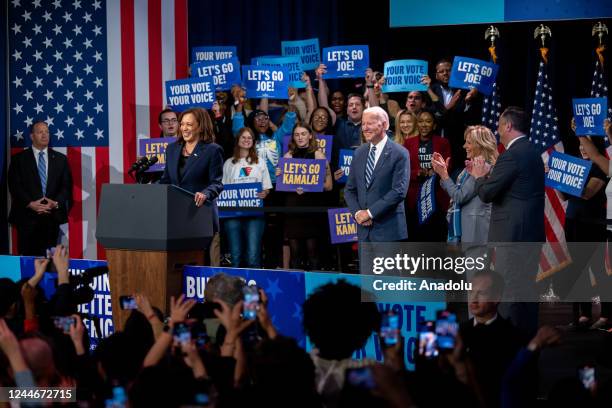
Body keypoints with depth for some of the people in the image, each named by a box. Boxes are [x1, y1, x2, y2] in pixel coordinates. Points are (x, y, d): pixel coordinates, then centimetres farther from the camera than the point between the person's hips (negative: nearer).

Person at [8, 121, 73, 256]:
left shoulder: (60, 159, 13)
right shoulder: (19, 159, 6)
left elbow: (66, 185, 8)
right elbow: (15, 185, -2)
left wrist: (56, 203, -10)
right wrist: (30, 204, -14)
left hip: (52, 216, 2)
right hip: (27, 216, -2)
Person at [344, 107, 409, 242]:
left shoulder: (399, 154, -6)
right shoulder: (359, 153, 13)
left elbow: (399, 191, -14)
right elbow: (350, 189, 15)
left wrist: (370, 213, -14)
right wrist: (357, 213, -4)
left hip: (389, 230, -5)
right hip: (364, 230, 5)